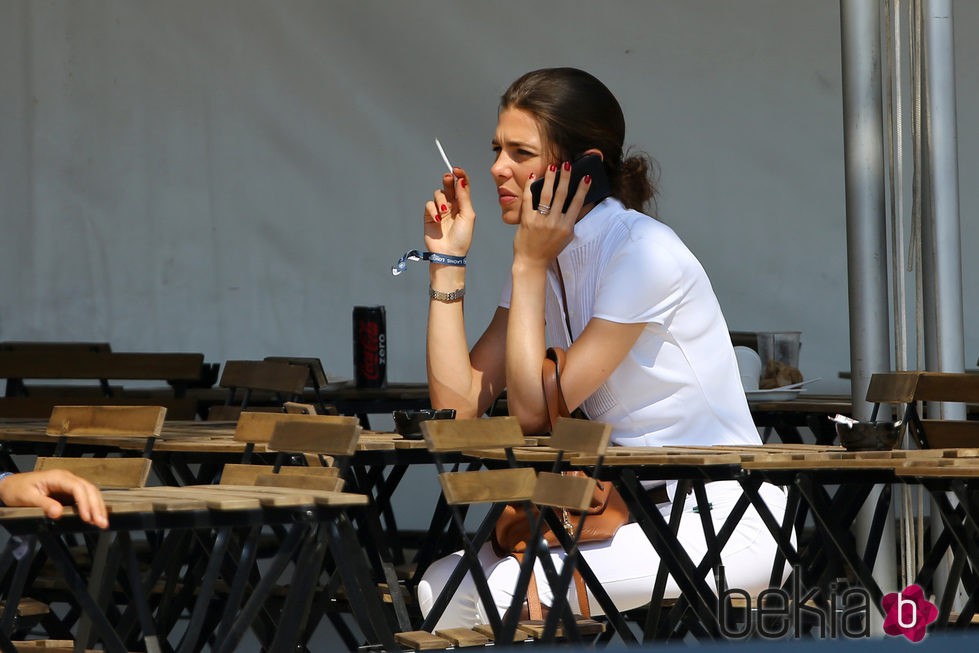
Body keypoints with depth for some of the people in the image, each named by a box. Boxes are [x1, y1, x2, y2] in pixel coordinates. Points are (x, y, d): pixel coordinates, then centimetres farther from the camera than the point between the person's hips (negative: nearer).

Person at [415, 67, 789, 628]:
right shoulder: (546, 255, 8)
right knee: (442, 587, -10)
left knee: (505, 591, -25)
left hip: (723, 523, -8)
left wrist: (529, 267, -15)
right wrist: (448, 261, 0)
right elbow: (458, 404, 0)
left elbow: (534, 411, -18)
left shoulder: (643, 252, -17)